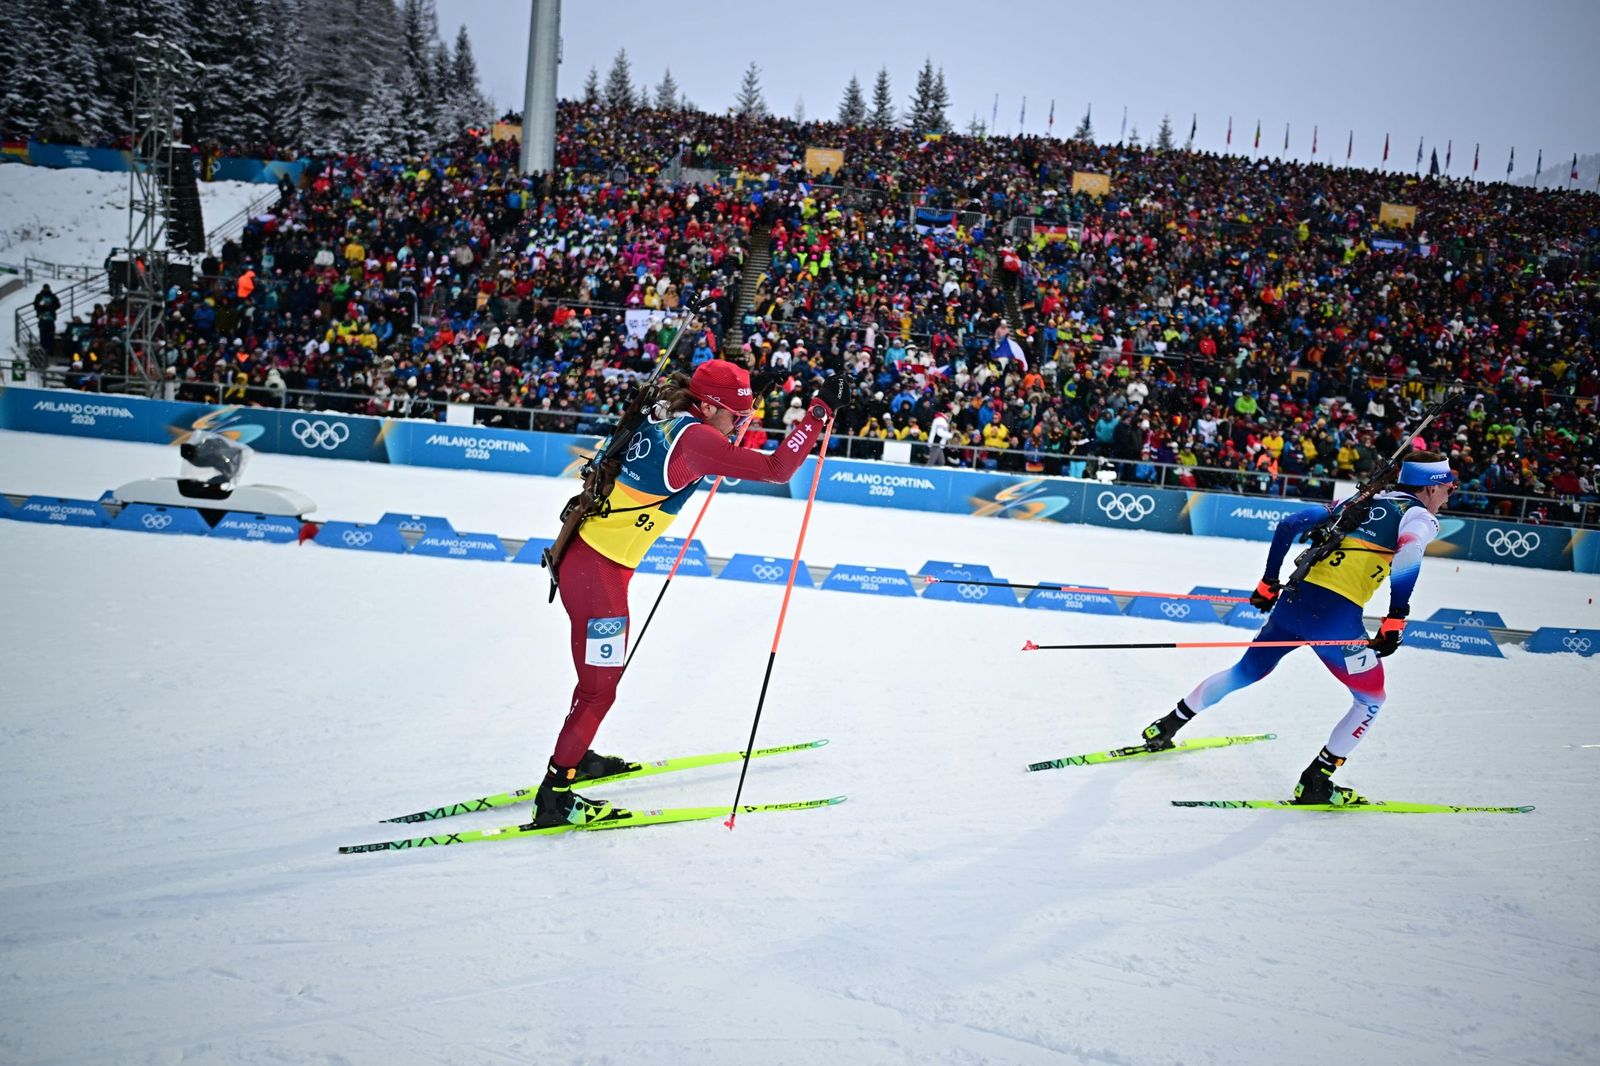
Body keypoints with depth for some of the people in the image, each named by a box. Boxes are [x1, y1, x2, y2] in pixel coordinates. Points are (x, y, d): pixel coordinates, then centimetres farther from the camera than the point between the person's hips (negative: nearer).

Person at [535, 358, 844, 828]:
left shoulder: (660, 419, 7)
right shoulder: (694, 438, -18)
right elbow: (777, 468, -23)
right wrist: (820, 409, -19)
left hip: (583, 555, 9)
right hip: (598, 571, -9)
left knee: (603, 671, 26)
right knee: (600, 687, 0)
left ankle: (575, 757, 43)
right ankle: (553, 797, 7)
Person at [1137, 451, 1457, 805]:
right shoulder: (1419, 517, 5)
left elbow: (1290, 524, 19)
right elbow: (1407, 556, -19)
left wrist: (1268, 583, 25)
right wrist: (1396, 620, -17)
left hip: (1294, 599, 6)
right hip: (1337, 616, -6)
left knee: (1246, 671, 26)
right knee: (1370, 701, 14)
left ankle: (1165, 727, 35)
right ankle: (1315, 782, 9)